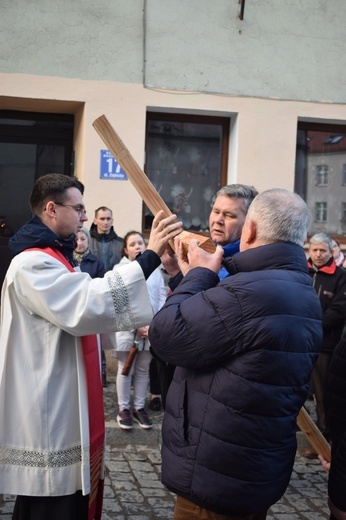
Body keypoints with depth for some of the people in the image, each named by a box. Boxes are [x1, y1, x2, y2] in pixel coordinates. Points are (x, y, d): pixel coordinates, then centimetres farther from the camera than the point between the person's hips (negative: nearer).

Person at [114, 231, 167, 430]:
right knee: (126, 370, 8)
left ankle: (139, 407, 24)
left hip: (151, 328, 3)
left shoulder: (154, 269, 4)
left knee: (143, 370, 12)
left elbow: (162, 296, 2)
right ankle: (124, 408, 19)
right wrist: (137, 325, -15)